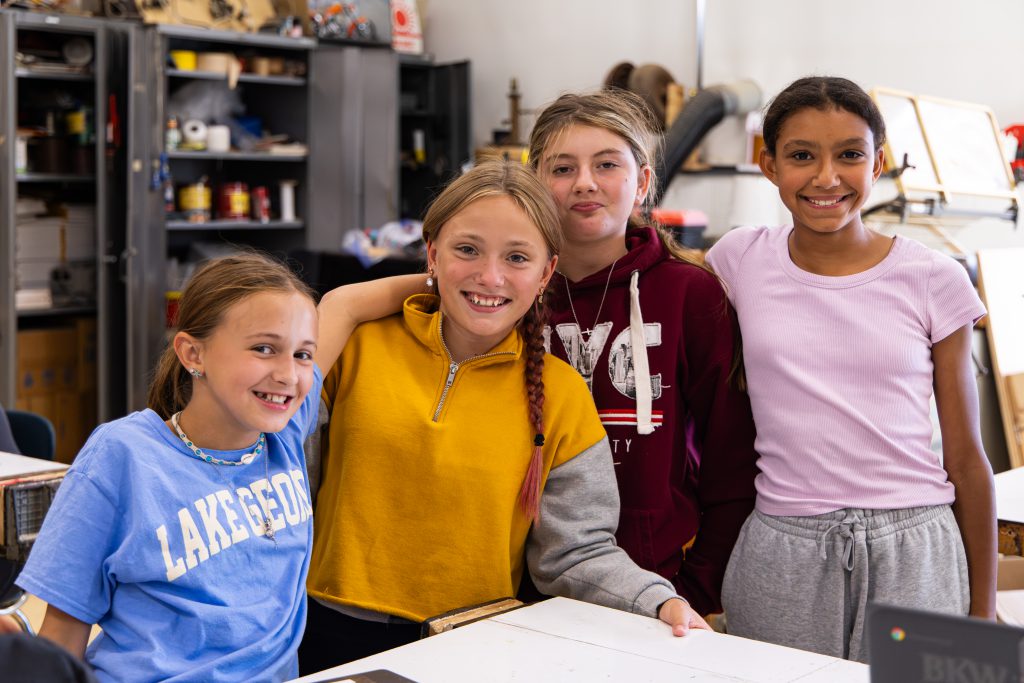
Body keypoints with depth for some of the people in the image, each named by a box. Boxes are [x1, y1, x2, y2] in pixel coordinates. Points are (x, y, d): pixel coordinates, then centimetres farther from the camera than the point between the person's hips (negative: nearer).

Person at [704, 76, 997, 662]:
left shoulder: (934, 280, -2)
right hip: (782, 555, 1)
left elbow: (966, 457, 3)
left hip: (912, 552, 0)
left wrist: (984, 612, 5)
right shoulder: (741, 261, 1)